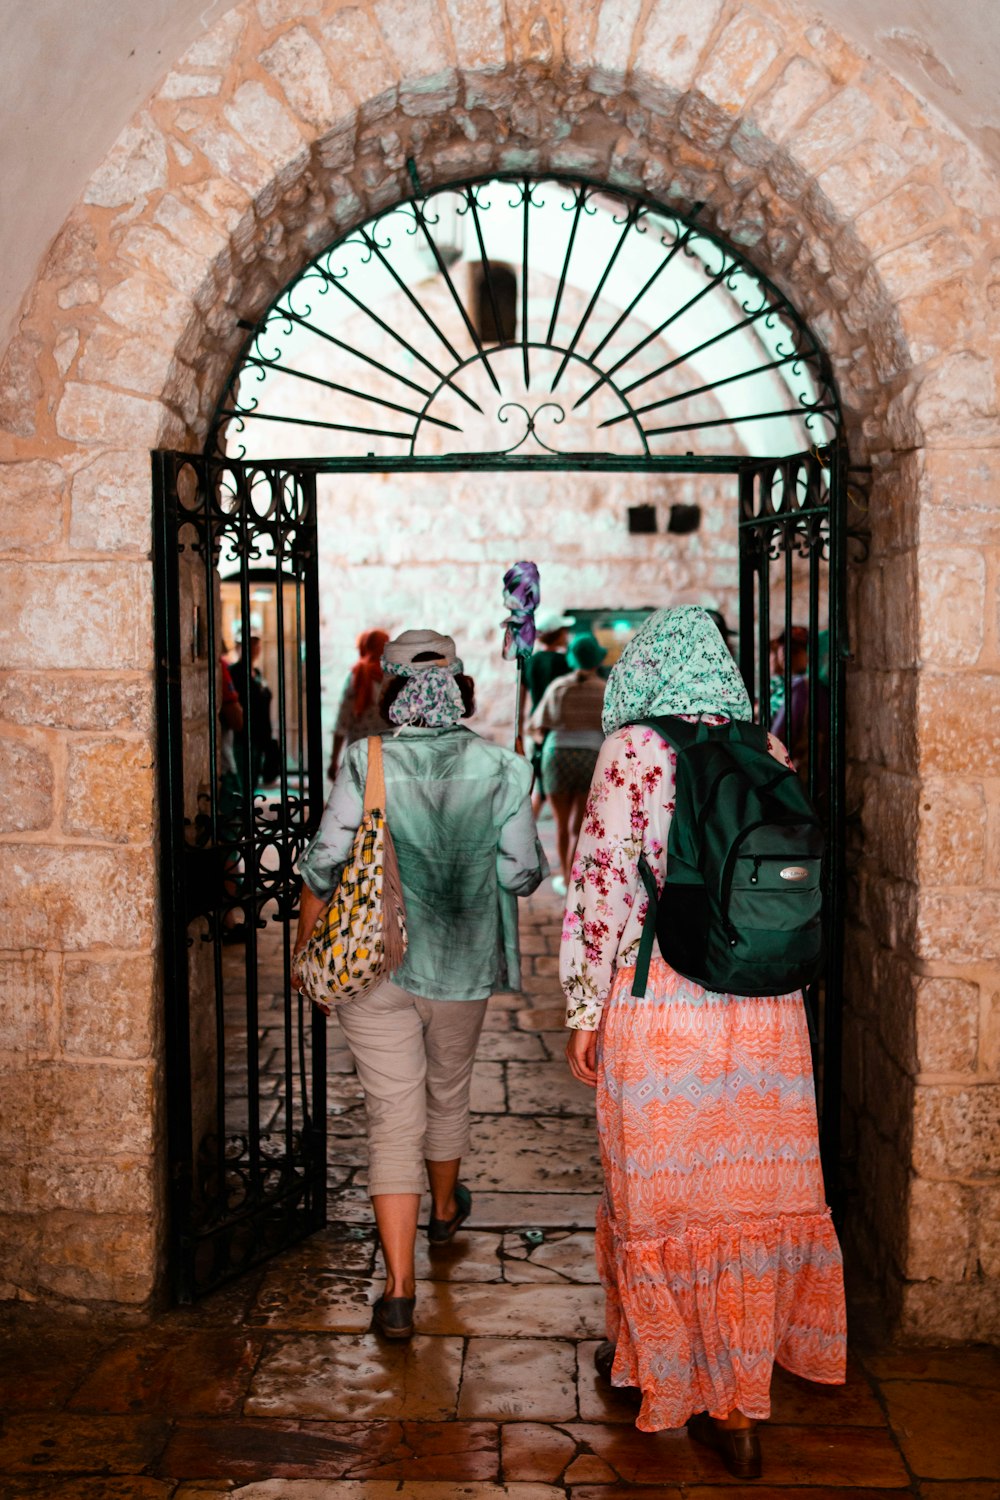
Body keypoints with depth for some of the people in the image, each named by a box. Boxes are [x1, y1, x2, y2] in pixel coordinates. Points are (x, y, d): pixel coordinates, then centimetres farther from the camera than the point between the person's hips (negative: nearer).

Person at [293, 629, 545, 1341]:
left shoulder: (365, 762, -11)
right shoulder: (502, 769, -8)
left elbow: (325, 863, -9)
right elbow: (523, 874, -4)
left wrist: (308, 945, 5)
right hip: (463, 964, 2)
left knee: (393, 1117, 2)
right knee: (448, 1093, 26)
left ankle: (399, 1290, -2)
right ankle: (445, 1210, 52)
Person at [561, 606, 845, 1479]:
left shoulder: (634, 750, -7)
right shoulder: (768, 753, 6)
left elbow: (603, 886, -9)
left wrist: (585, 1011, -2)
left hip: (659, 1007, -4)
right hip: (768, 1013, 4)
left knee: (657, 1189, 12)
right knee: (754, 1192, 11)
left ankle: (653, 1361, 30)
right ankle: (738, 1405, 18)